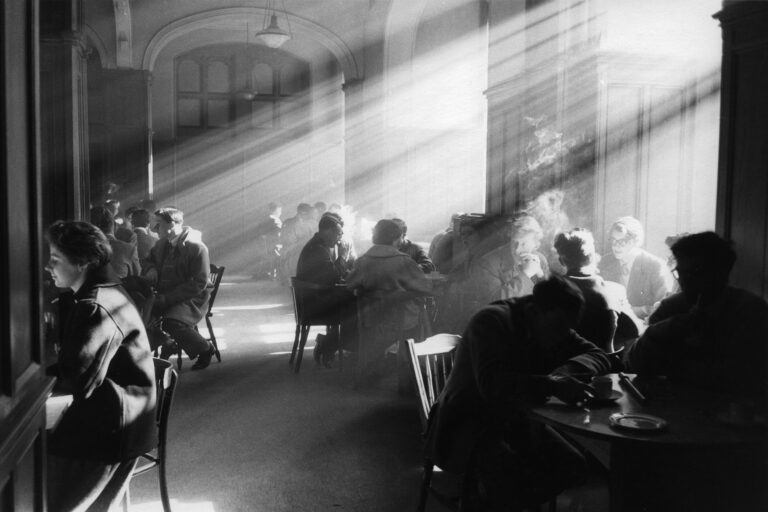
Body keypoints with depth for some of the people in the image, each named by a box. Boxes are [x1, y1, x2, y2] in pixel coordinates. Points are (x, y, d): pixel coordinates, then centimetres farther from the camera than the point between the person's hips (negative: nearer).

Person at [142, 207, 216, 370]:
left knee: (172, 322, -32)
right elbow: (150, 259, 30)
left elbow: (198, 284, -18)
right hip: (165, 296, 6)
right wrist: (151, 270, 3)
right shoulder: (161, 244, 9)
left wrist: (167, 298, -24)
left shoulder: (197, 248, -14)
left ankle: (205, 348, -5)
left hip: (191, 299, -6)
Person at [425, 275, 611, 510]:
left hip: (514, 422, 7)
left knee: (571, 463, -16)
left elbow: (599, 356, 0)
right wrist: (553, 385, -45)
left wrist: (567, 370, -22)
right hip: (466, 423, -7)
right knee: (506, 466, -37)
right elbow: (491, 384, -34)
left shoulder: (552, 330, 2)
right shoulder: (491, 321, -20)